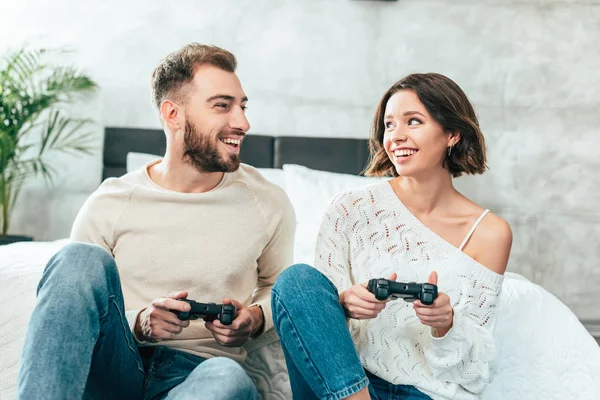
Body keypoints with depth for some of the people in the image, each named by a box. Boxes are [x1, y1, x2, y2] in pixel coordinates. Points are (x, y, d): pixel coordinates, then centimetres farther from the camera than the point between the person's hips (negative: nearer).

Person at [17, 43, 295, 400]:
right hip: (116, 363, 1)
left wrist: (256, 318, -5)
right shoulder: (109, 206, -1)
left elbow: (277, 284, 19)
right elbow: (66, 314, 4)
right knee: (83, 259, -28)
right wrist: (139, 323, -16)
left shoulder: (269, 204, 2)